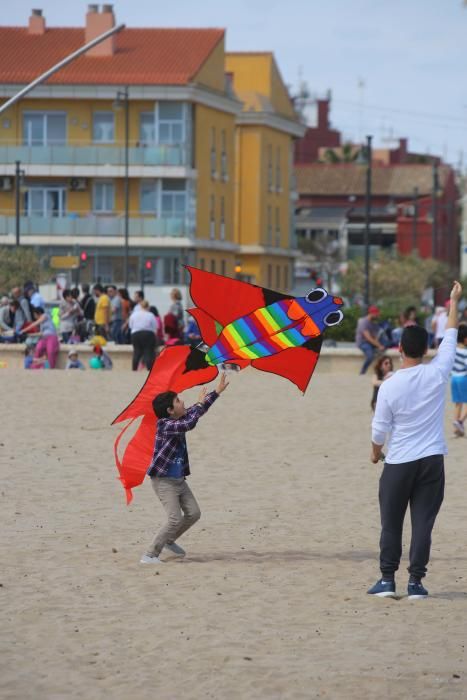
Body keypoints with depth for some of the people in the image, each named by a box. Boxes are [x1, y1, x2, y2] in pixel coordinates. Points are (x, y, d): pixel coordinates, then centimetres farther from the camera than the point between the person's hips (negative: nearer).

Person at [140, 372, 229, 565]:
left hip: (178, 480, 9)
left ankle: (169, 541, 30)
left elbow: (195, 413, 19)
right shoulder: (165, 425, -21)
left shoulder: (178, 420, 6)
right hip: (164, 481, -9)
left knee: (193, 513, 9)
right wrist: (200, 403, -22)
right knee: (175, 519, -16)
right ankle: (149, 555, -9)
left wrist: (217, 391, 22)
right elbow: (190, 424, -35)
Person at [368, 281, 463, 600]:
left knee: (391, 523, 10)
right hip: (432, 461, 1)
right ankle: (416, 582, 1)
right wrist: (454, 302, 17)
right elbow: (451, 336, 6)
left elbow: (380, 427, -2)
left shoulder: (390, 386, -11)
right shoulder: (437, 374, -7)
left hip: (398, 463, -1)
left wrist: (376, 451, 18)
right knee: (423, 523, 3)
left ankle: (387, 579, 10)